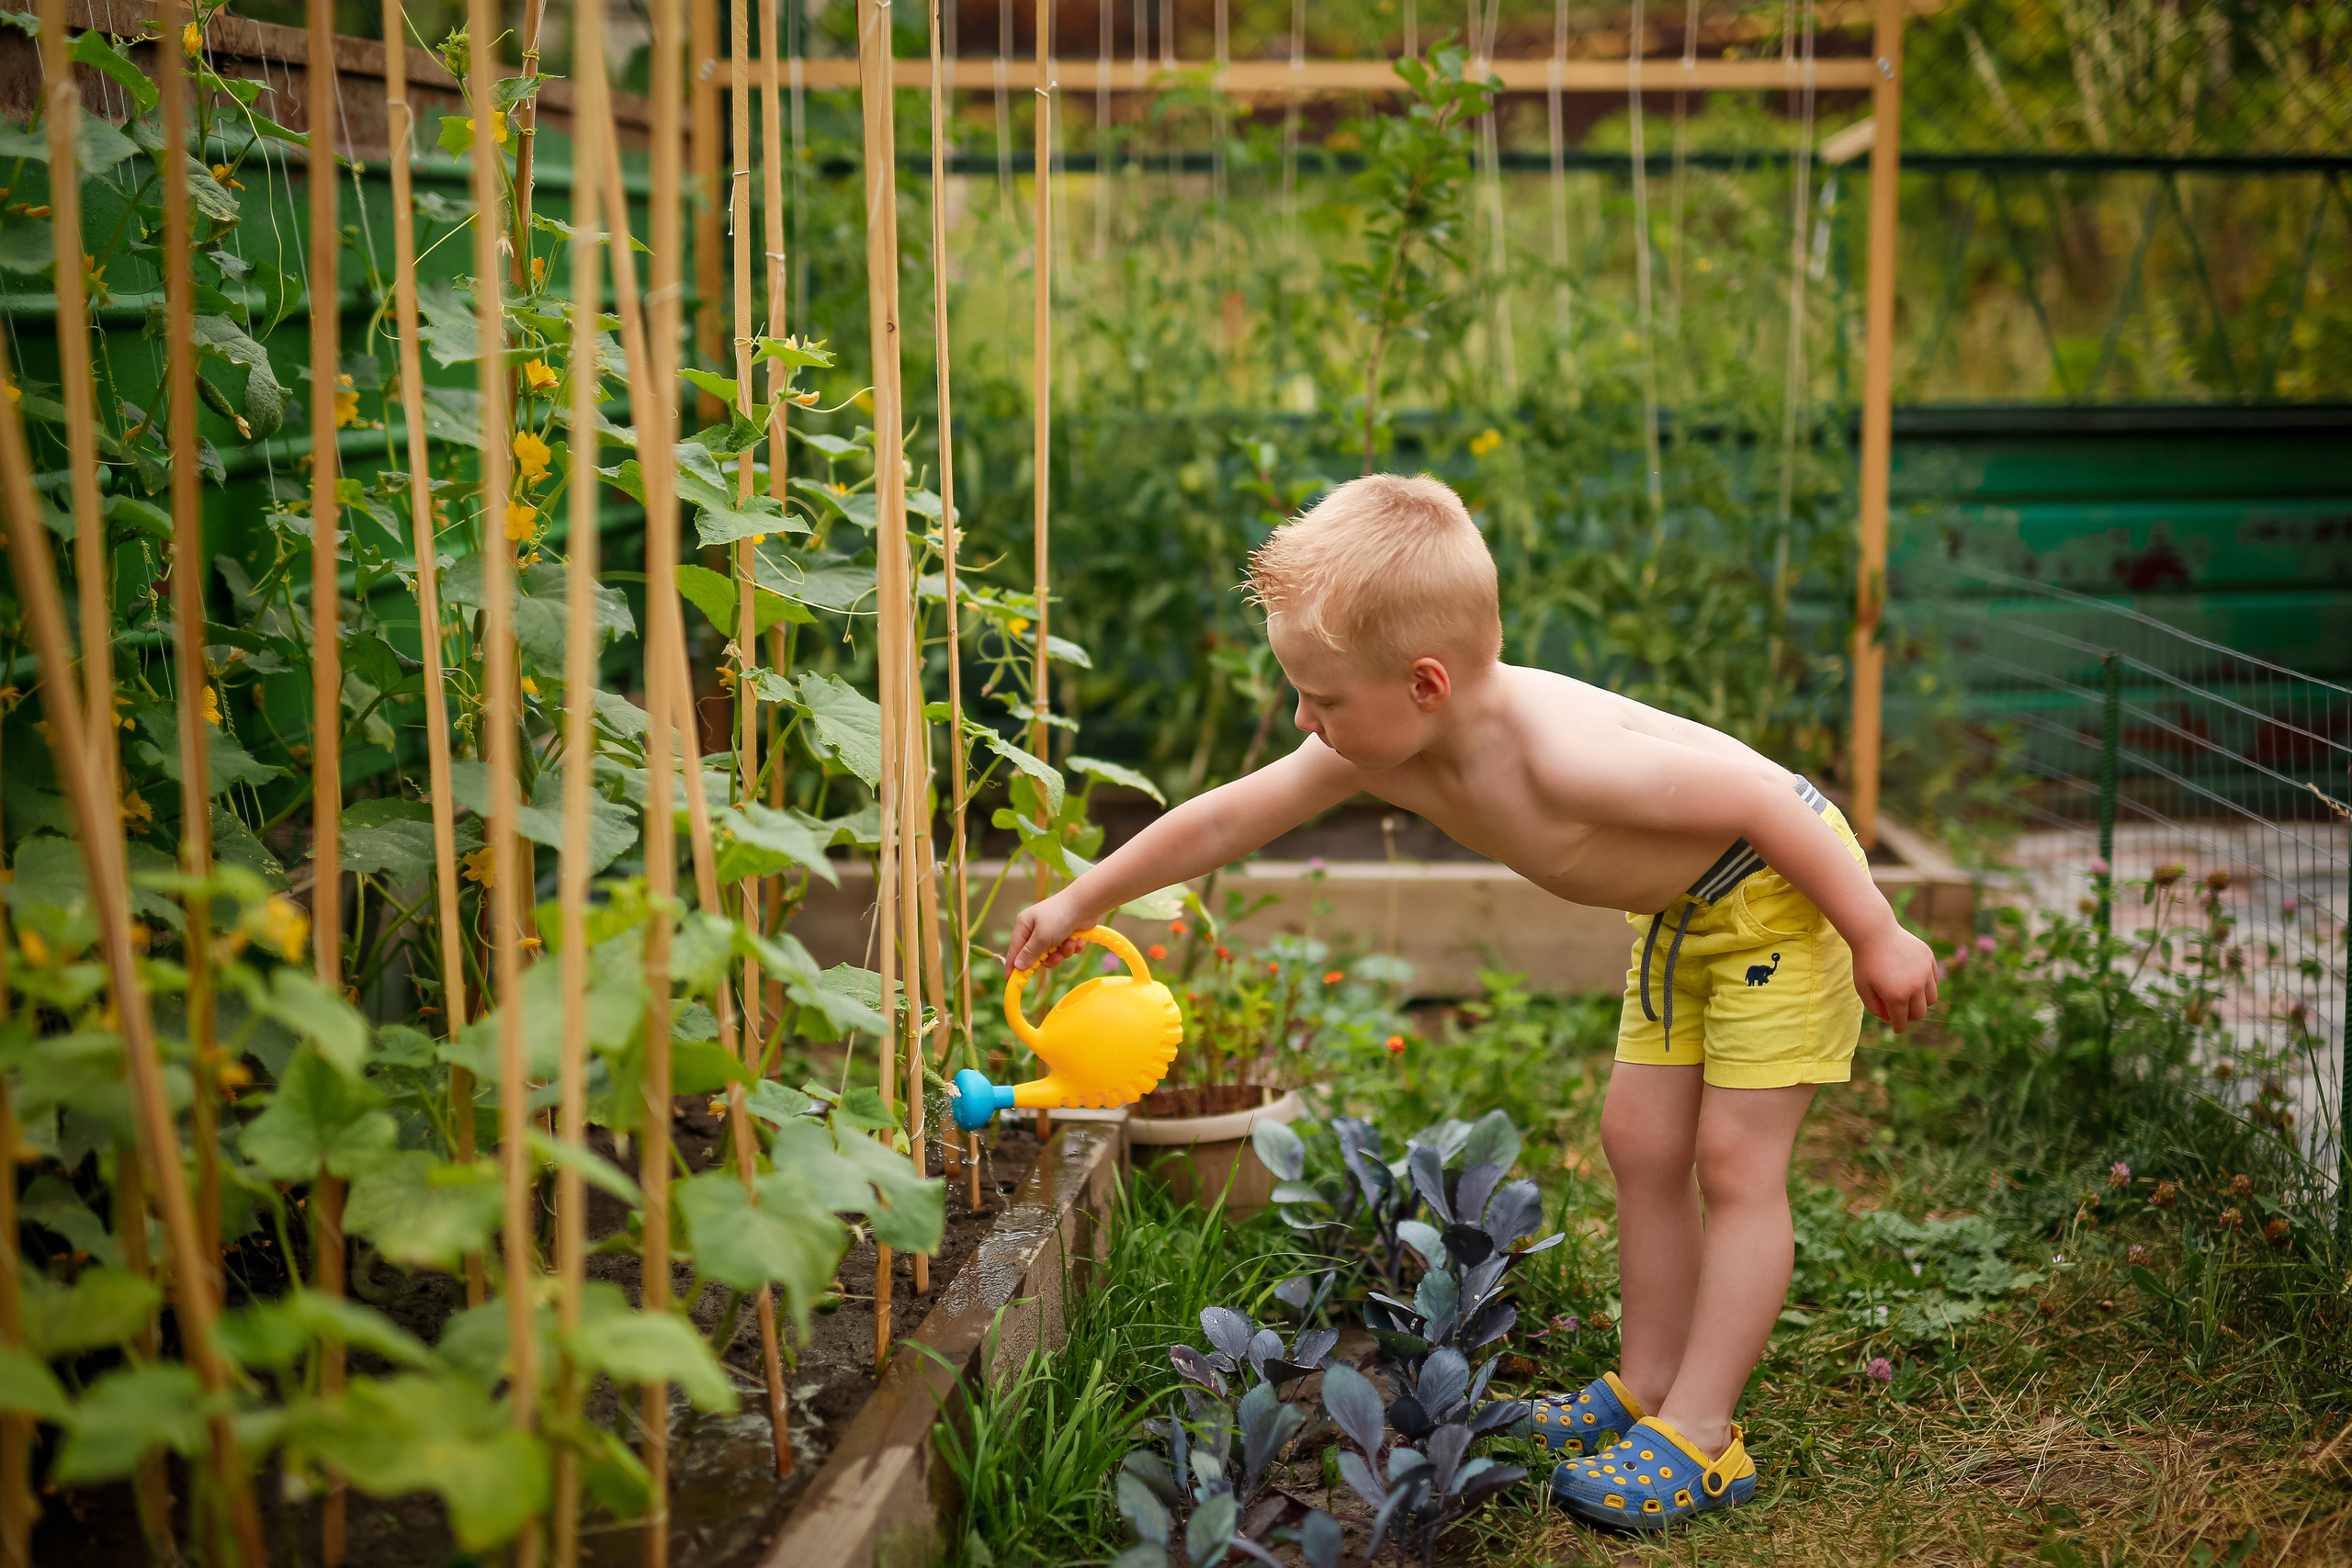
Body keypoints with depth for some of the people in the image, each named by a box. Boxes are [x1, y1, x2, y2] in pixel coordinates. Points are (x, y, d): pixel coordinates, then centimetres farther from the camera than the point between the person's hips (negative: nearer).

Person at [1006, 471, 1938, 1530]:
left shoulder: (1557, 752, -39)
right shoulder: (1374, 750, -15)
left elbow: (1764, 797, -32)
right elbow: (1225, 820, -2)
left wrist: (1877, 939, -23)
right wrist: (1085, 900, 7)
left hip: (1785, 883, -8)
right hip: (1681, 913, 8)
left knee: (1735, 1159, -6)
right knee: (1640, 1143, 10)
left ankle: (1699, 1438, -2)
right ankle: (1646, 1390, 20)